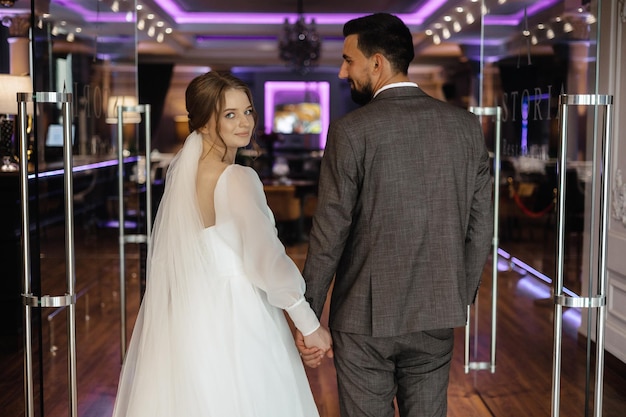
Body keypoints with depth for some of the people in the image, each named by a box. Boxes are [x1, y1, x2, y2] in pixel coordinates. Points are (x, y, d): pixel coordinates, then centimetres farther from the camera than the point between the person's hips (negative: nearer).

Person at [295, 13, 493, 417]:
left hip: (366, 316, -4)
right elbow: (480, 225, 5)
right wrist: (461, 297, 16)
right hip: (437, 315, 4)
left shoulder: (352, 130, -12)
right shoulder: (465, 125, 2)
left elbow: (330, 233, -11)